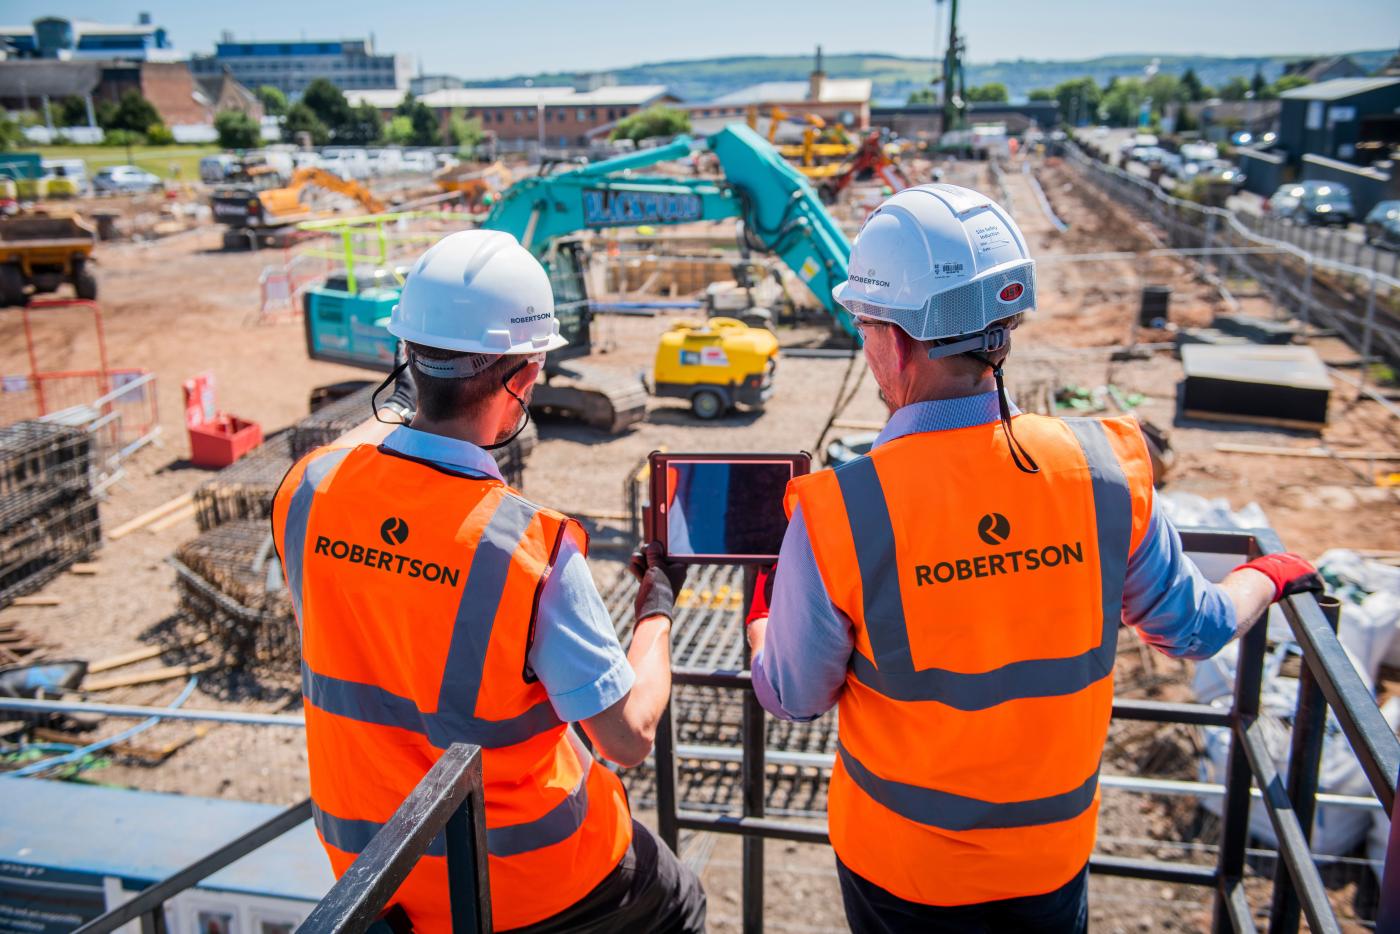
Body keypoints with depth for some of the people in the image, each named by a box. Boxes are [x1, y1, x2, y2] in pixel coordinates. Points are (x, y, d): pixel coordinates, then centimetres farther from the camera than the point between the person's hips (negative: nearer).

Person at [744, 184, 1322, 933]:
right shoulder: (1104, 470, -19)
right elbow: (1195, 631, -2)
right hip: (1055, 852, 2)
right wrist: (1267, 577, 20)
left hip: (901, 866, -2)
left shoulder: (837, 514, -28)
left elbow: (793, 698, -12)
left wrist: (762, 604, 8)